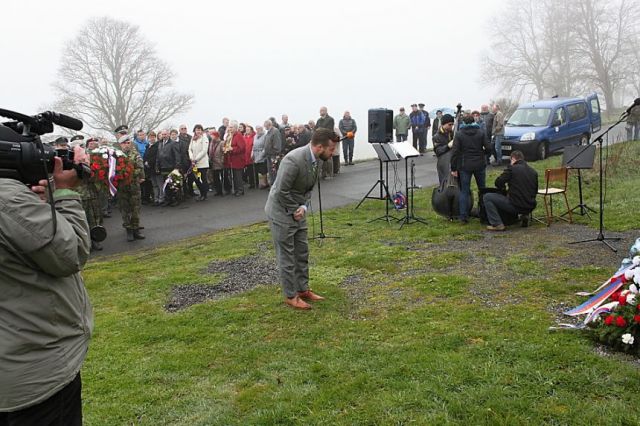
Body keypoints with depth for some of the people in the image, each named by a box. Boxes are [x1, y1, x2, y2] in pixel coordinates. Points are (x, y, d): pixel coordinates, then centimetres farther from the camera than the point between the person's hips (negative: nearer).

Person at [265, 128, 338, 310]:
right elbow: (281, 191, -25)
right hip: (281, 212, -8)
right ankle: (290, 296, 16)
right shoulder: (294, 160, -30)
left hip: (297, 211, 9)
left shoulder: (315, 159, -2)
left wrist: (303, 206, -7)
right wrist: (294, 210, -12)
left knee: (302, 252, 15)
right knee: (286, 256, 3)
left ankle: (303, 289, 29)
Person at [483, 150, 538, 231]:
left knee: (487, 197, 2)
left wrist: (504, 188, 18)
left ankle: (497, 224, -6)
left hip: (515, 206, -7)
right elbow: (535, 191, 18)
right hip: (530, 208, 7)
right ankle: (525, 215, 15)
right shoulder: (534, 172, 10)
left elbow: (498, 182, -6)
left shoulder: (512, 168, -8)